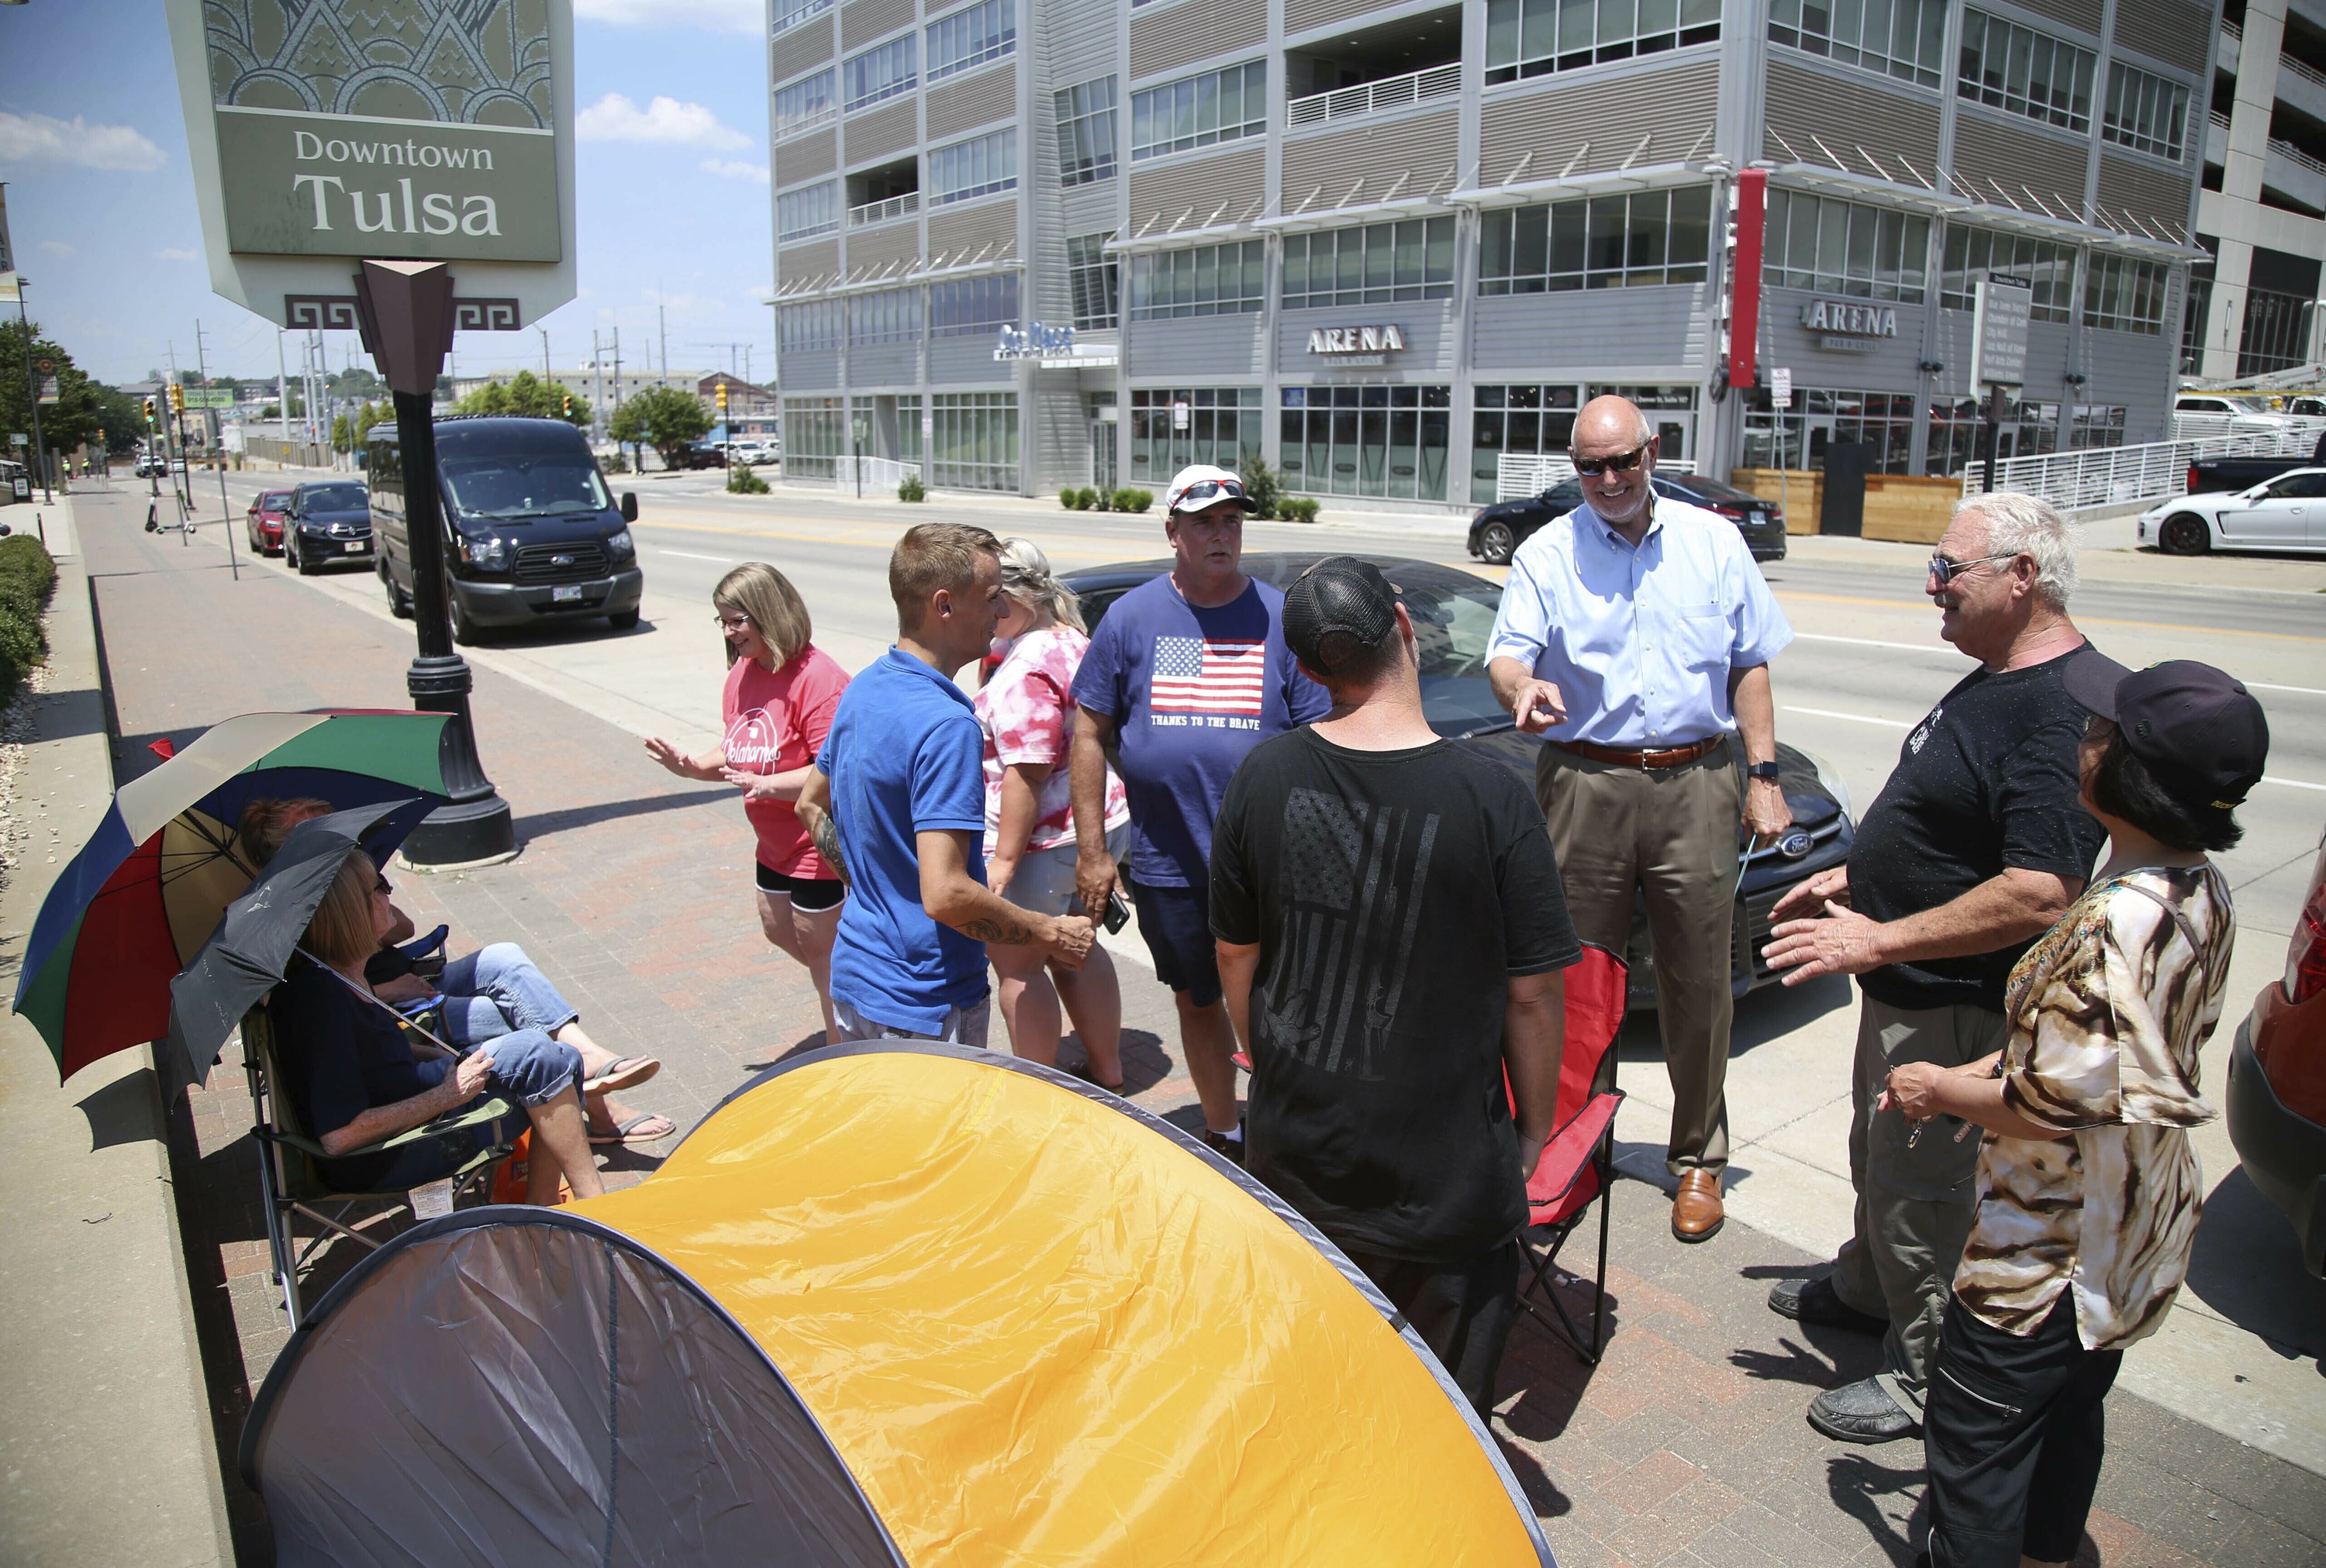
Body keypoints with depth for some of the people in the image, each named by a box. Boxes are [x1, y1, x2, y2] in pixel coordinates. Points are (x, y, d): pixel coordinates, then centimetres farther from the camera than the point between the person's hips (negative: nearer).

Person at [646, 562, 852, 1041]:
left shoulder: (818, 678, -26)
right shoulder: (743, 672, 2)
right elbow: (739, 752, 11)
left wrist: (769, 785, -39)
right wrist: (694, 766, -7)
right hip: (774, 842, 10)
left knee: (819, 946, 5)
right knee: (779, 930, 25)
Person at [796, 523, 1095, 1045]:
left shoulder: (862, 689, 3)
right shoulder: (946, 726, -26)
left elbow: (811, 804, 17)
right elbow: (945, 894, -30)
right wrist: (1051, 935, -18)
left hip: (853, 973, 9)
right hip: (923, 1007, -9)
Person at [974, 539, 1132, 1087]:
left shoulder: (1025, 668, -23)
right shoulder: (1074, 640, 8)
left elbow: (1026, 773, -26)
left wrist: (1004, 858, -22)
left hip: (1044, 840, -10)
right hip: (1099, 822, 10)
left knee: (1016, 964, 5)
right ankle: (1107, 1074, 33)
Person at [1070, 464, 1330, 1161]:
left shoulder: (1281, 619, -1)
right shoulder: (1131, 617, 2)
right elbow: (1090, 734, 4)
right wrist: (1092, 852, 0)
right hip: (1167, 864, 2)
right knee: (1197, 1000, 17)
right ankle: (1223, 1134, 36)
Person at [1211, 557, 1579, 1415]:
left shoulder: (1263, 777, -9)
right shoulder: (1493, 799, -18)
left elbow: (1235, 958, 2)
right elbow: (1532, 995, -10)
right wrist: (1532, 1133, 5)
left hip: (1292, 1146, 4)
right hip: (1442, 1170, -3)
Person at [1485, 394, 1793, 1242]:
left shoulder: (1715, 542, 10)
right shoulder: (1547, 553, 4)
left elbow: (1750, 666, 13)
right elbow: (1507, 653, -7)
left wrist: (1763, 776, 6)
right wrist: (1521, 685, -32)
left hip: (1696, 784, 1)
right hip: (1584, 784, -1)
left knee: (1697, 983, 6)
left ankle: (1698, 1158, 22)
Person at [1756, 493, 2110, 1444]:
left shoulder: (2066, 710, -26)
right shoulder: (1998, 681, 7)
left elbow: (2039, 895, -33)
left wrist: (1878, 940, -28)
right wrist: (1851, 877, 15)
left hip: (1963, 1012, -10)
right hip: (1910, 990, 10)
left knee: (1922, 1188, 5)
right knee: (1879, 1155, 26)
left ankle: (1927, 1375, 24)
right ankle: (1866, 1289, 48)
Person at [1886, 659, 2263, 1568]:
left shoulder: (2114, 924, -32)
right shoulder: (2203, 891, -3)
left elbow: (2050, 1107, -27)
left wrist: (1940, 1092, -10)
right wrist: (1973, 1077, 6)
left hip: (2049, 1250, -9)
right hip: (2136, 1232, 9)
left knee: (1974, 1436, 8)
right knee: (2070, 1415, 27)